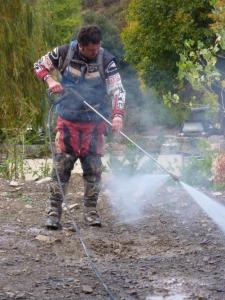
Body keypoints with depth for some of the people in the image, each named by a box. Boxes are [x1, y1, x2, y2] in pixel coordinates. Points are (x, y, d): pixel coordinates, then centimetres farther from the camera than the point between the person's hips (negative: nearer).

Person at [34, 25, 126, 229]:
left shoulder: (106, 60, -11)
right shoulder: (64, 53, -8)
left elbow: (117, 89, -18)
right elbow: (40, 66, 8)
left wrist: (118, 115, -33)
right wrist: (50, 80, -13)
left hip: (95, 122, 0)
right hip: (68, 120, 0)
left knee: (93, 166, 4)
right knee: (62, 164, -3)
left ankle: (91, 210, 17)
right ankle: (54, 211, 1)